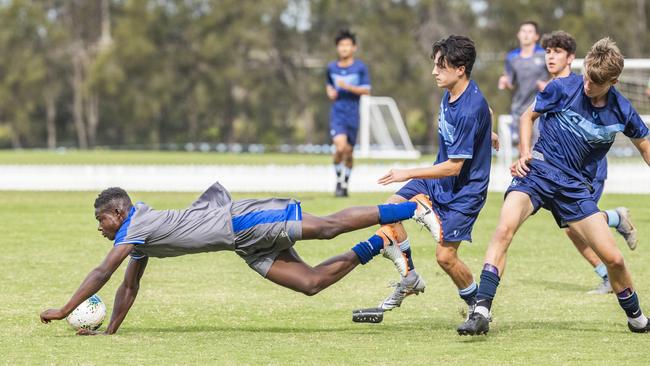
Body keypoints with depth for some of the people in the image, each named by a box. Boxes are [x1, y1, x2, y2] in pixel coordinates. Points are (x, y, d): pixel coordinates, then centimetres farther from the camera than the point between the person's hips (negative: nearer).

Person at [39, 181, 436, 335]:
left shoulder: (135, 224, -9)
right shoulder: (140, 242, 18)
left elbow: (101, 273, -16)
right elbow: (129, 288, 26)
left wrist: (64, 310, -13)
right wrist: (111, 329, 19)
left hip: (240, 220, -8)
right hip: (249, 247, 8)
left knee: (326, 226, -15)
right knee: (311, 282, 0)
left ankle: (413, 207, -17)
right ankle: (379, 244, 8)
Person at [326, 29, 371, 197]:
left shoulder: (360, 67, -1)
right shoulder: (331, 67, 7)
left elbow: (366, 90, -5)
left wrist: (348, 87, -18)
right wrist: (330, 92, 3)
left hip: (353, 115, 0)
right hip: (337, 113, 0)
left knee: (348, 151, 6)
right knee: (340, 147, -20)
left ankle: (345, 184, 24)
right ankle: (339, 180, 0)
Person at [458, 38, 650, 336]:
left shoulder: (622, 112, -4)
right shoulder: (563, 88, -9)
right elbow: (528, 116, 7)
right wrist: (525, 154, -7)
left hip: (576, 187, 2)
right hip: (538, 171, -2)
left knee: (613, 258, -2)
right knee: (505, 228, -29)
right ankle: (481, 312, -30)